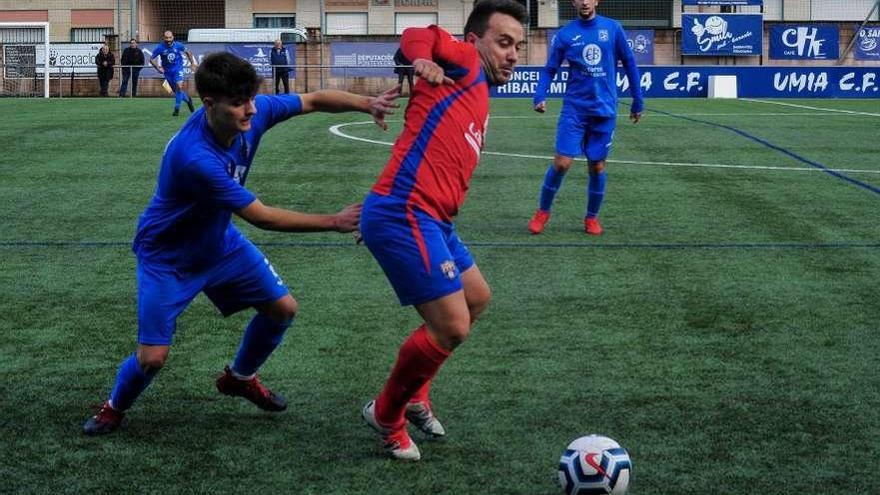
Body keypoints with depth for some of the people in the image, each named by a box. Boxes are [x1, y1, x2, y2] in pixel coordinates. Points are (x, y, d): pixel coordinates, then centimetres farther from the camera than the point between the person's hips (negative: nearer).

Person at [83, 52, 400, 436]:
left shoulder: (253, 113, -21)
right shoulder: (195, 158, -40)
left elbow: (315, 100, -4)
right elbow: (261, 217, -31)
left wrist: (367, 103, -23)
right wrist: (334, 223, -24)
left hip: (219, 241, 7)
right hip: (167, 256, -7)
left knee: (283, 308, 8)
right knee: (153, 357, -12)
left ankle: (239, 377, 36)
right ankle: (114, 408, 21)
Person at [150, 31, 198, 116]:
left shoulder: (178, 45, -11)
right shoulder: (159, 47, -14)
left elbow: (188, 53, 6)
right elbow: (151, 60, -7)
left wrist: (192, 64, 1)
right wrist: (158, 68, -23)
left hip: (178, 69, -2)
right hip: (168, 71, 2)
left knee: (179, 86, -21)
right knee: (175, 90, 9)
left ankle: (177, 109, -14)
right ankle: (187, 99, 38)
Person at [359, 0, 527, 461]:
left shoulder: (477, 97, 25)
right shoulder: (466, 65, 1)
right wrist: (423, 60, -23)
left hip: (430, 218, 11)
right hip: (405, 215, -11)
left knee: (477, 298, 27)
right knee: (453, 327, -12)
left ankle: (414, 393, 35)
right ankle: (386, 415, 11)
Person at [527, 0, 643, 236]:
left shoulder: (613, 29, 1)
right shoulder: (565, 34, -1)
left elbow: (629, 64, 8)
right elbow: (549, 70, 3)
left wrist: (638, 102, 8)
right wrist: (540, 97, -14)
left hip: (604, 110, 1)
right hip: (574, 108, -1)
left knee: (597, 167, 5)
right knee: (562, 163, -8)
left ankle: (592, 217, 22)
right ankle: (542, 211, 11)